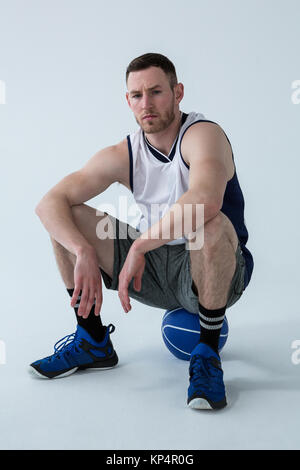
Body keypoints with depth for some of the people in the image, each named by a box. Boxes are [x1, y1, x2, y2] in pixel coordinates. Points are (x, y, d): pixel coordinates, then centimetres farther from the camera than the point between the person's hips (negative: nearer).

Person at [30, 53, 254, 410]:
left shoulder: (204, 134, -19)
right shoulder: (123, 156, -4)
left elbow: (205, 200, -42)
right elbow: (49, 203, -11)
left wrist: (139, 246, -36)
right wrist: (84, 252, -28)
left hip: (212, 273, -5)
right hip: (153, 268, 5)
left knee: (211, 226, -39)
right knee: (68, 219, -6)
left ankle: (207, 355, -19)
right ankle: (93, 341, 4)